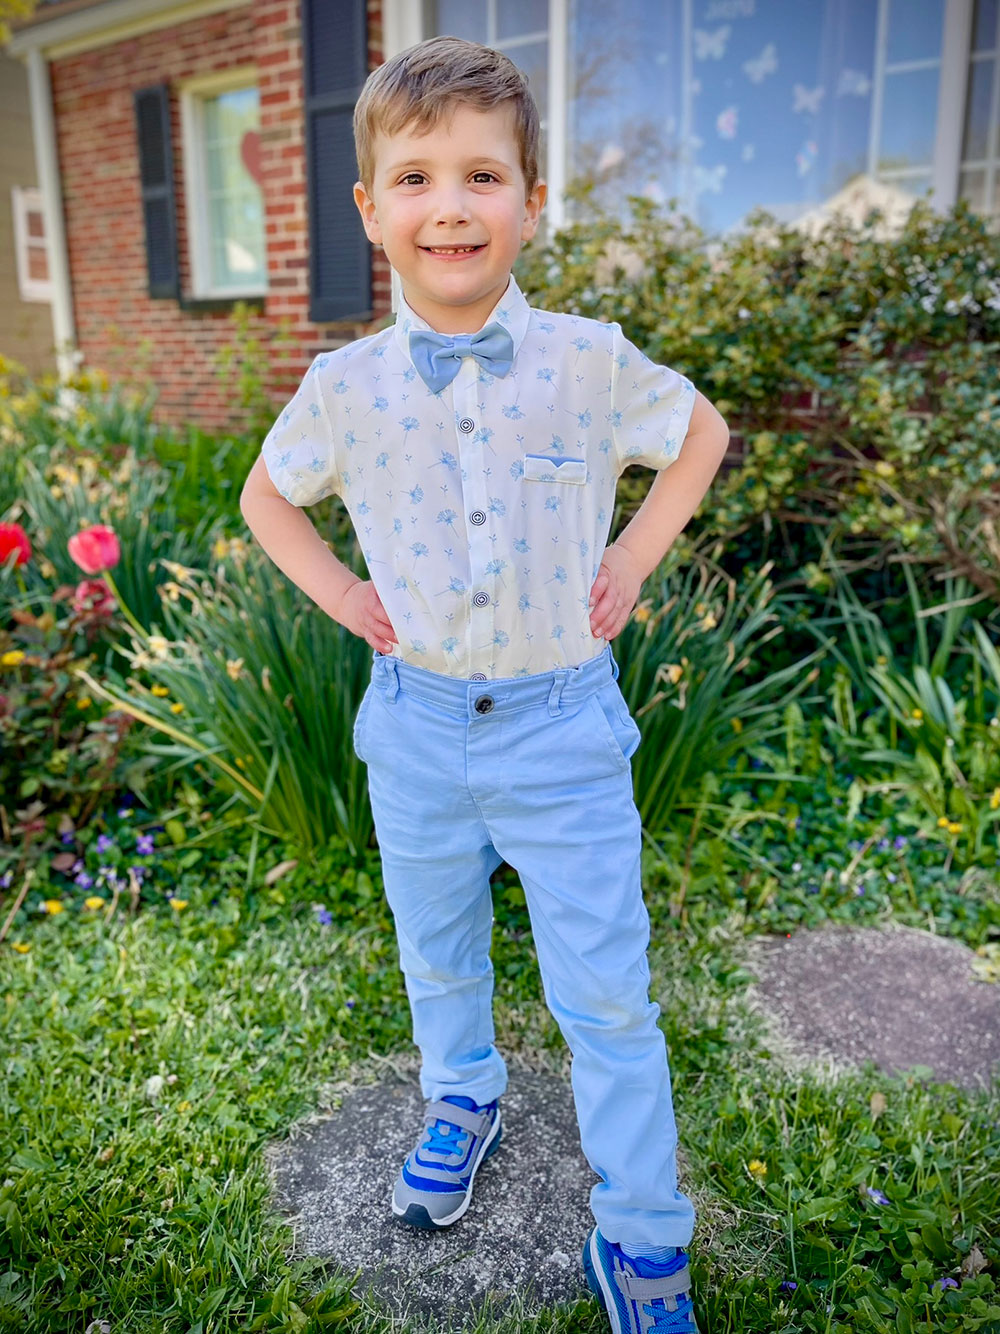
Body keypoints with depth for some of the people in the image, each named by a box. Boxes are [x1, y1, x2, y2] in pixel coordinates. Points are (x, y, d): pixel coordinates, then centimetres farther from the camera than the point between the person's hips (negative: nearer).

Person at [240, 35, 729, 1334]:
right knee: (436, 955, 22)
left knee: (607, 994, 6)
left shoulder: (591, 361, -9)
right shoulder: (345, 386, -5)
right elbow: (267, 495, 13)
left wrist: (633, 561, 0)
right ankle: (464, 1096, 54)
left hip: (565, 725, -1)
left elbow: (701, 434, 9)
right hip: (418, 726, 2)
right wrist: (341, 594, 0)